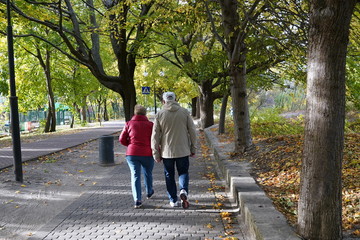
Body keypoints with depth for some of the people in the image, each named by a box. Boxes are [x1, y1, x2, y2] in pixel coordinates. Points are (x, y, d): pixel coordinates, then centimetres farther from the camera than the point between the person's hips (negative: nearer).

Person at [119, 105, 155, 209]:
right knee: (148, 174, 21)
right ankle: (149, 192, 43)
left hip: (132, 153, 0)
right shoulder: (150, 125, -3)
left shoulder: (129, 124, 1)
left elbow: (122, 139, 1)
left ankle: (137, 200, -7)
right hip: (147, 154, 0)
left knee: (135, 176, 3)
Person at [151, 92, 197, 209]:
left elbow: (155, 136, -3)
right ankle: (183, 190, -12)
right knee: (183, 172, 14)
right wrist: (193, 148, 9)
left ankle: (173, 200, 14)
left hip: (167, 151, 0)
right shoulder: (184, 112, -1)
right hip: (183, 150, 1)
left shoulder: (160, 114, -3)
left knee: (169, 176, 12)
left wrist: (156, 153, 4)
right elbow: (192, 131, 0)